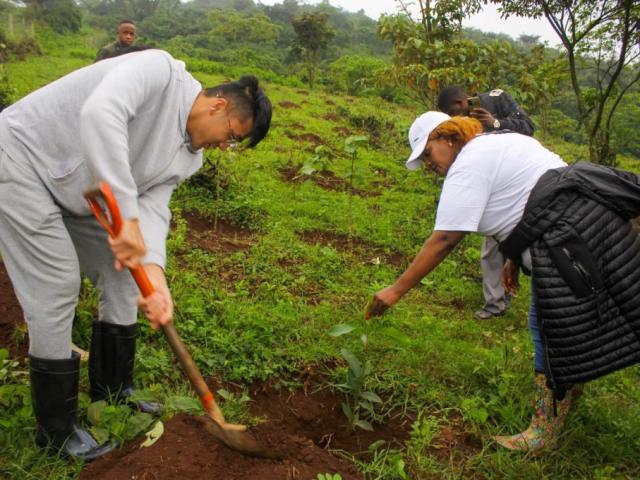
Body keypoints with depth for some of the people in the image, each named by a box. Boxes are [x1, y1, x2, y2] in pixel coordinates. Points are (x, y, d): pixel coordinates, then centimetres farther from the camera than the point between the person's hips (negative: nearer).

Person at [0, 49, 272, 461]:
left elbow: (153, 205, -10)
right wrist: (126, 216, -45)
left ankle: (113, 395, 25)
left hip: (74, 192, 9)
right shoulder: (160, 70, -24)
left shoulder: (189, 157, 0)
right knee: (57, 291, -10)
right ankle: (57, 430, 8)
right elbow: (100, 112, -41)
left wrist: (154, 271, -29)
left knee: (122, 278, 8)